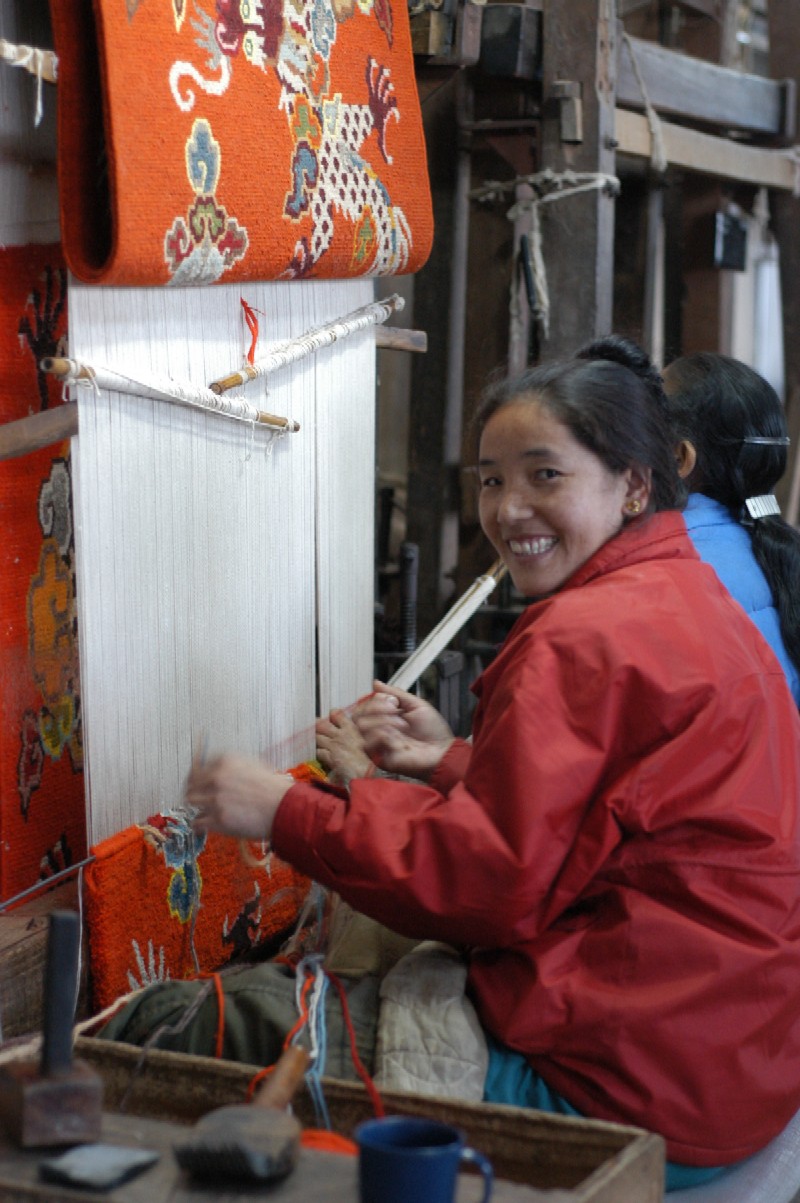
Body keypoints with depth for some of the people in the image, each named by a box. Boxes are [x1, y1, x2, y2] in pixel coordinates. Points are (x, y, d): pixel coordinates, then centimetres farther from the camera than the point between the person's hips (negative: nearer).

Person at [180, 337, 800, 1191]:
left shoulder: (585, 640, -18)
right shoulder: (685, 595, 13)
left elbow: (494, 879, -19)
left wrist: (285, 812, -12)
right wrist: (455, 761, 11)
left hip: (626, 1081, -11)